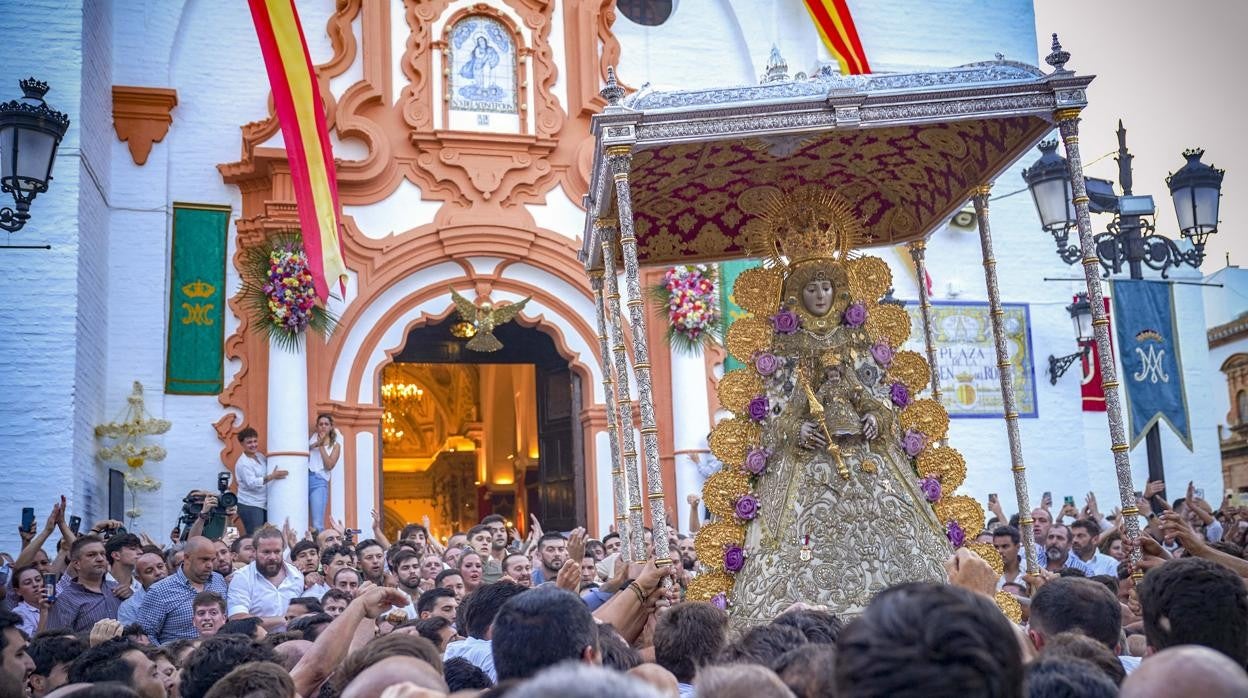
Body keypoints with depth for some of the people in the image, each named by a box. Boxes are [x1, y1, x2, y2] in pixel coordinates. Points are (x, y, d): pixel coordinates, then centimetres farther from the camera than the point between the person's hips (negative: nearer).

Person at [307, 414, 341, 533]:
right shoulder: (313, 437, 17)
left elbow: (329, 466, -2)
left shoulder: (335, 445, 11)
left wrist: (321, 445, -3)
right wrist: (315, 444, -9)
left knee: (317, 524, -13)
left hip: (319, 481, -2)